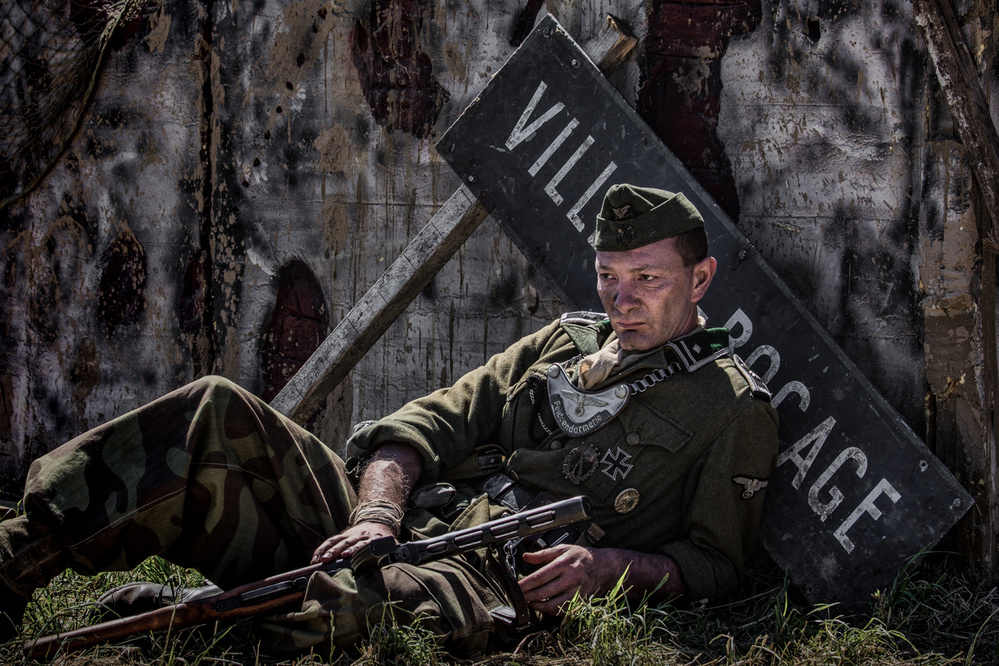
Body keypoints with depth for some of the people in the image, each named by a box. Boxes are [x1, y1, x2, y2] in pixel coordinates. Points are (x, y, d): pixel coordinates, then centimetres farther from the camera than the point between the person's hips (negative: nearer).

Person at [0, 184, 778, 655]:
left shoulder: (734, 406, 11)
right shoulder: (562, 342, 25)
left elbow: (713, 565, 7)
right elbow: (428, 424, 15)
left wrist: (607, 564, -13)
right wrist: (376, 512, -6)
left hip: (501, 579, -6)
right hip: (398, 532, 6)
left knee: (392, 599, -43)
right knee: (219, 416, -14)